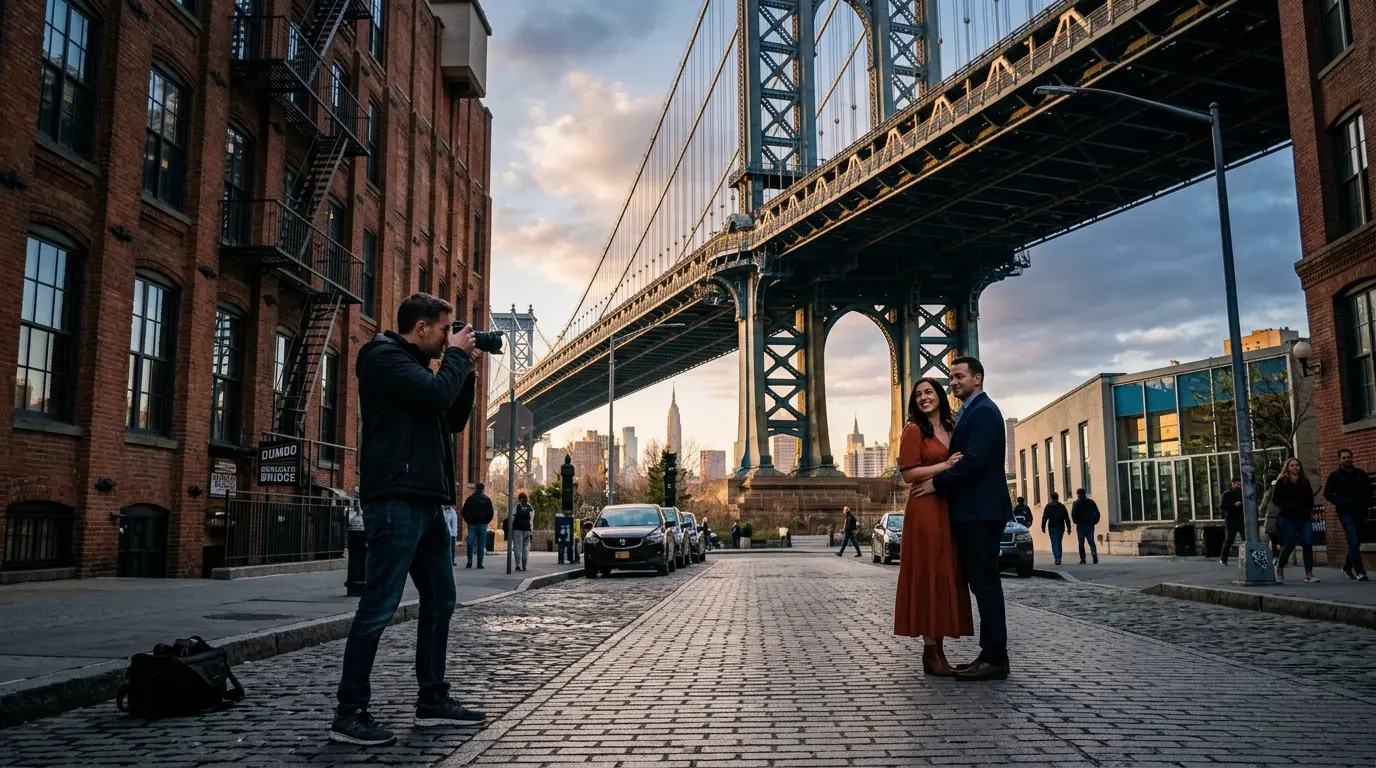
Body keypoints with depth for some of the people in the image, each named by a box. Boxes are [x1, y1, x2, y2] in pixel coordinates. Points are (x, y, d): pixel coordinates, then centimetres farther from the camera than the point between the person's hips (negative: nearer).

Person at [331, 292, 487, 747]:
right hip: (396, 500, -10)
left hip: (425, 500, 10)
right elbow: (437, 393, -20)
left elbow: (453, 419, 23)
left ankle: (433, 701, 21)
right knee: (379, 607, -8)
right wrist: (457, 356, -4)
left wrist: (466, 371, 14)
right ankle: (349, 715, -1)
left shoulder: (416, 365, 23)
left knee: (440, 601, 12)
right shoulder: (384, 357, -6)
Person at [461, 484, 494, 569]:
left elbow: (464, 512, 4)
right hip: (482, 524, -1)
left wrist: (468, 521, 12)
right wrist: (486, 522, 7)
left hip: (472, 524, 1)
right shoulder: (487, 500, 0)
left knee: (470, 543, 3)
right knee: (481, 544, 2)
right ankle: (480, 564, 1)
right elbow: (491, 513, -4)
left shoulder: (470, 499, 4)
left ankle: (469, 562, -4)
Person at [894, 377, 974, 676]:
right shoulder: (914, 430, -3)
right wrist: (945, 466, -13)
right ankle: (930, 652, -3)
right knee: (929, 574, -7)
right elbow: (908, 473, -10)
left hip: (949, 509, 7)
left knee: (946, 575, 7)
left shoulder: (952, 430, 18)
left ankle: (939, 649, 13)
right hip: (925, 509, -7)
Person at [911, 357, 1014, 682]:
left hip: (982, 511, -10)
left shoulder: (983, 411, -11)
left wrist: (937, 482, -12)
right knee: (980, 581, 11)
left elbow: (974, 459, -21)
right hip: (970, 511, 10)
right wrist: (941, 480, 4)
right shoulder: (969, 412, 20)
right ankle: (990, 654, 16)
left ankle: (995, 658, -3)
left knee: (985, 582, -7)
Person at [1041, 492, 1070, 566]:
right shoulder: (1062, 506, 3)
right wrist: (1068, 528, 4)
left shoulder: (1048, 507, -3)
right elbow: (1067, 518, 2)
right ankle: (1059, 558, 18)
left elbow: (1044, 518, -5)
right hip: (1061, 528, 3)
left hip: (1052, 528, -3)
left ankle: (1057, 558, -17)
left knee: (1054, 544, -3)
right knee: (1059, 543, 15)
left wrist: (1043, 527, -1)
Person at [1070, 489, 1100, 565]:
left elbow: (1073, 515, -12)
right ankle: (1095, 558, -12)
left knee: (1081, 543, 4)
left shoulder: (1076, 503, -6)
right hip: (1090, 525, 3)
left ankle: (1083, 559, 1)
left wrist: (1076, 522, 4)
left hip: (1080, 526, -3)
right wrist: (1094, 522, 9)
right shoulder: (1091, 502, 5)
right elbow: (1097, 513, 3)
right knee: (1091, 542, 6)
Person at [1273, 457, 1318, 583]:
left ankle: (1309, 573, 1)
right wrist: (1286, 505, -17)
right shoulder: (1282, 482, 1)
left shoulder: (1305, 481, 12)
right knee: (1289, 544, -8)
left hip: (1303, 517, 4)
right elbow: (1275, 499, -2)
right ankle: (1279, 568, 12)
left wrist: (1308, 509, 3)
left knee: (1308, 543, -6)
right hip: (1288, 518, -4)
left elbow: (1310, 499, 19)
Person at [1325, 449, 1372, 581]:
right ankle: (1360, 572, -17)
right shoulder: (1334, 475, 1)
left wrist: (1367, 503, 0)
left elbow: (1369, 490, 18)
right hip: (1345, 512, -4)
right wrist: (1341, 502, -14)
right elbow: (1327, 494, 0)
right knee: (1354, 541, -15)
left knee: (1356, 541, 10)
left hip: (1359, 512, 4)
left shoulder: (1361, 474, 11)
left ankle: (1347, 568, 28)